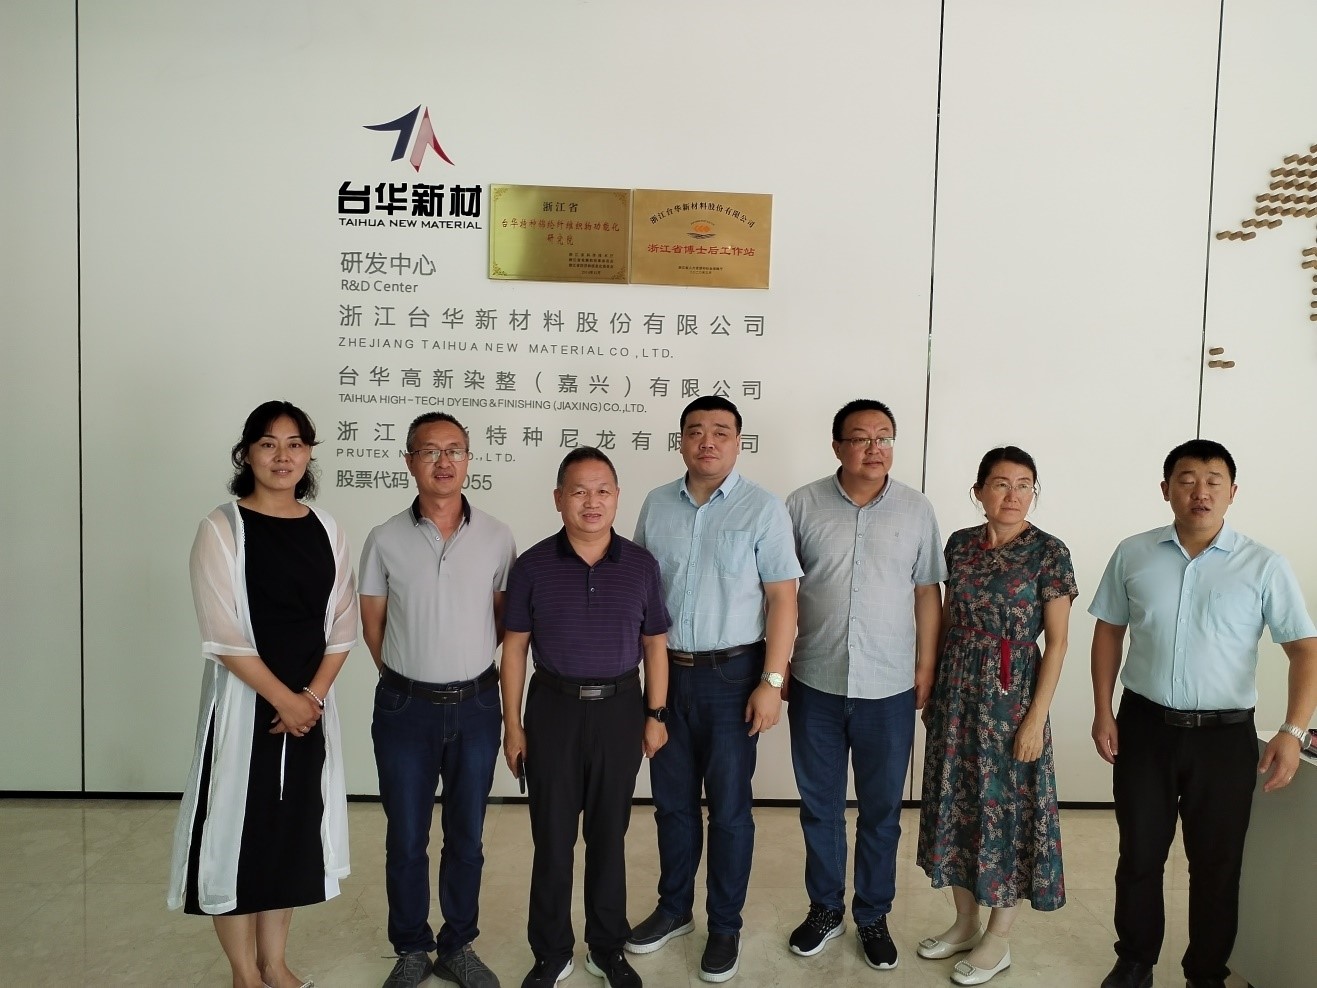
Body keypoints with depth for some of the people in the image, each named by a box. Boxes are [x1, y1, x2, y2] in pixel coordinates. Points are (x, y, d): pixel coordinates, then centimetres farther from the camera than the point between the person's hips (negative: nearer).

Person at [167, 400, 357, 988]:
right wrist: (283, 698, -14)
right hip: (243, 702, -4)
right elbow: (223, 636, -14)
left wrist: (312, 695, -8)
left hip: (309, 705, 4)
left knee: (292, 830, 13)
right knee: (239, 830, 4)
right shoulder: (222, 528, -8)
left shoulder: (326, 530, 5)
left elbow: (342, 626, 4)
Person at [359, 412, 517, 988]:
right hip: (404, 707, 0)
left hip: (476, 706, 1)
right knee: (406, 840, 12)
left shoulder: (496, 537, -4)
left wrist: (468, 671, 6)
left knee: (466, 837, 14)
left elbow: (506, 620, 5)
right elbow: (373, 625, 4)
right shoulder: (386, 540, -6)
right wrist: (408, 679, 7)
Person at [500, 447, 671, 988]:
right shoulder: (533, 565, -5)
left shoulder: (641, 565, -2)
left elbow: (655, 644, 4)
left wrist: (656, 714, 2)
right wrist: (512, 725, -2)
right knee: (552, 837, 9)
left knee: (609, 834, 13)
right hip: (553, 708, -1)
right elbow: (515, 647, -1)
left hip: (620, 708, 1)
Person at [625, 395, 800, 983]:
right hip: (665, 670, 4)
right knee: (672, 800, 16)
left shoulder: (762, 509, -7)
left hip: (731, 674, -3)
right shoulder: (656, 505, 5)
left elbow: (782, 598, -8)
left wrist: (772, 682, -12)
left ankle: (725, 926, 27)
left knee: (728, 807, 8)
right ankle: (673, 908, 35)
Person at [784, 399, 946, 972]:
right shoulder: (803, 506, -3)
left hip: (889, 689, 0)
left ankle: (873, 915, 32)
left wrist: (926, 667, 2)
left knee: (881, 810, 13)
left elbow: (927, 593, 4)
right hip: (816, 685, 0)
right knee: (819, 805, 14)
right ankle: (825, 909, 34)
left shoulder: (916, 510, -1)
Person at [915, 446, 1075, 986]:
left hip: (1012, 695, -5)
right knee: (957, 800, 13)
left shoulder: (1049, 552, -9)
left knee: (1008, 807, 5)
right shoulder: (960, 544, 4)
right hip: (958, 691, 5)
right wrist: (932, 687, 9)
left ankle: (997, 940, 21)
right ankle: (965, 921, 31)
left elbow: (1057, 642, -10)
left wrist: (1036, 717, -14)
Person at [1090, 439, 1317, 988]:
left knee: (1217, 863, 11)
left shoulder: (1264, 567, -5)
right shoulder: (1133, 555, 0)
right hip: (1144, 726, 1)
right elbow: (1109, 632, 8)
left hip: (1224, 735, -1)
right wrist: (1102, 713, 3)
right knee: (1139, 855, 13)